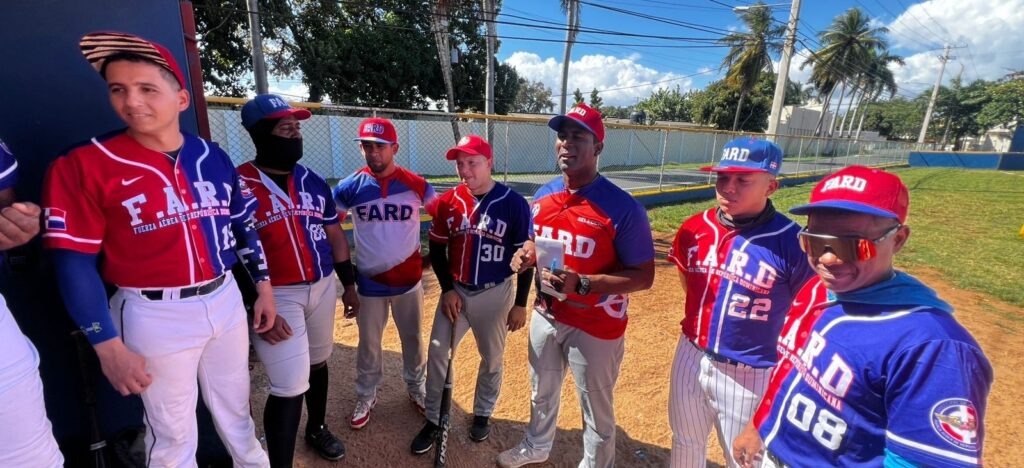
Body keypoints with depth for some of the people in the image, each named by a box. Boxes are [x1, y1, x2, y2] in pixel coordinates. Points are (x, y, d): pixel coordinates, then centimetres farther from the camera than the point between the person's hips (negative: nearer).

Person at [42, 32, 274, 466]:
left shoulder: (212, 157, 1)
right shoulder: (84, 165, -10)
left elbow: (244, 226, 8)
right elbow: (75, 262, -9)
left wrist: (263, 287, 8)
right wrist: (108, 345, -10)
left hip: (226, 300, 4)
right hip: (155, 316, -3)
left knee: (236, 409, 22)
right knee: (173, 432, 14)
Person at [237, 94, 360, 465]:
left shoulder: (313, 181, 6)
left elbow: (335, 235, 11)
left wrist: (349, 284, 12)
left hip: (322, 287, 6)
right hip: (276, 296, -5)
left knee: (317, 363, 22)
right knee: (290, 385, -4)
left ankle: (317, 429, 46)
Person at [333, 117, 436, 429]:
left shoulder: (416, 184, -8)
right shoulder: (350, 187, -7)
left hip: (408, 279, 0)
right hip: (369, 281, 0)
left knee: (412, 339, 17)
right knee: (368, 344, 16)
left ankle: (417, 388, 39)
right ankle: (365, 397, 37)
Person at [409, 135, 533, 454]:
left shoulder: (514, 204, -13)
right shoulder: (447, 201, -4)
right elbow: (437, 249, 5)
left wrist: (520, 304, -8)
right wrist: (447, 290, -4)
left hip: (495, 294, -2)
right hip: (455, 291, 3)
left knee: (492, 359, 14)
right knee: (437, 355, 7)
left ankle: (482, 414, 39)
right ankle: (433, 420, 28)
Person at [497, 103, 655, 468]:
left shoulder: (622, 208, -22)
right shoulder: (543, 196, -1)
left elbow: (643, 276, -19)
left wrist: (581, 283, -31)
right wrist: (526, 254, -10)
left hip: (595, 326, -6)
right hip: (546, 315, 7)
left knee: (596, 409, 14)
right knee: (541, 392, 28)